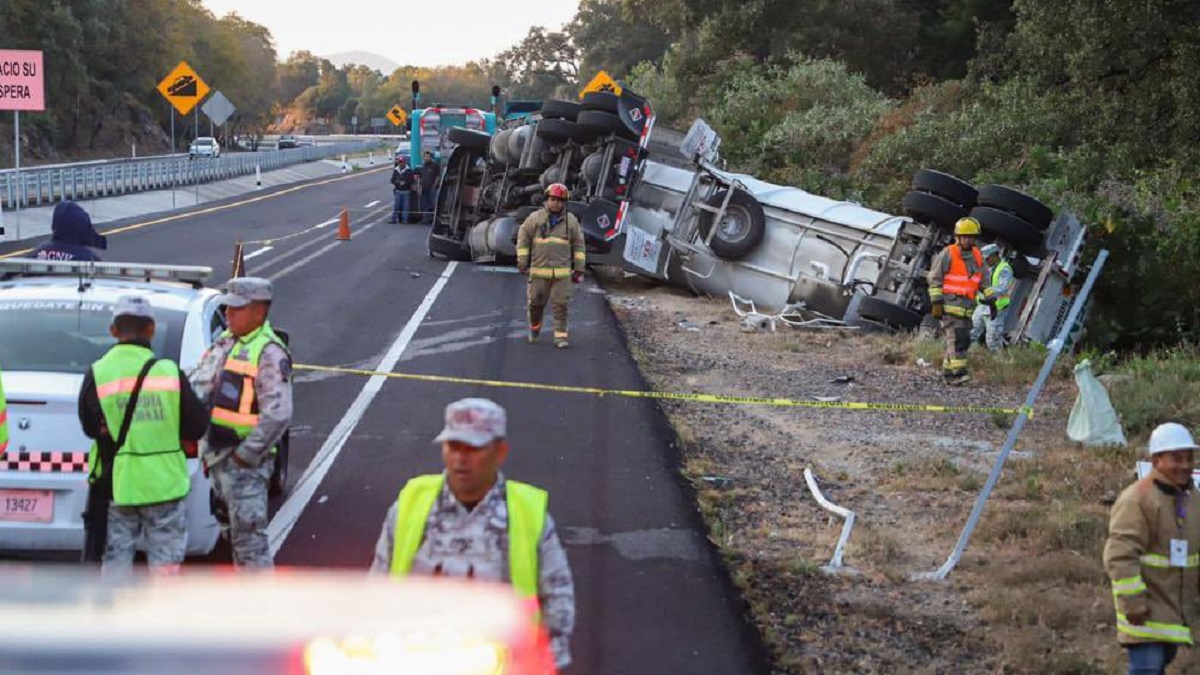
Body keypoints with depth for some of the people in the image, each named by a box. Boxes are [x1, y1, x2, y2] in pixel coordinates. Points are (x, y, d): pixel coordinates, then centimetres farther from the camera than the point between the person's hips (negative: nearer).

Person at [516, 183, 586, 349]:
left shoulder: (571, 221, 6)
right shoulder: (535, 218, 2)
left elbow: (579, 245, 11)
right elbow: (523, 239, 7)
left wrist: (579, 269, 7)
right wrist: (522, 262, 2)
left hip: (562, 272, 0)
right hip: (539, 270, 0)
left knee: (561, 304, -4)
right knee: (536, 302, 7)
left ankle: (561, 336, 2)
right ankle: (534, 327, 33)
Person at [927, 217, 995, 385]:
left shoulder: (977, 257, 14)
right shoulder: (947, 254, -4)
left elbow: (984, 282, 20)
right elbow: (935, 279, -5)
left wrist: (991, 300, 11)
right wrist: (936, 302, -11)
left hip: (967, 305, 6)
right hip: (950, 303, -6)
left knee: (964, 339, 5)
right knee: (956, 337, -17)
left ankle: (947, 371, 14)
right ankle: (958, 372, -23)